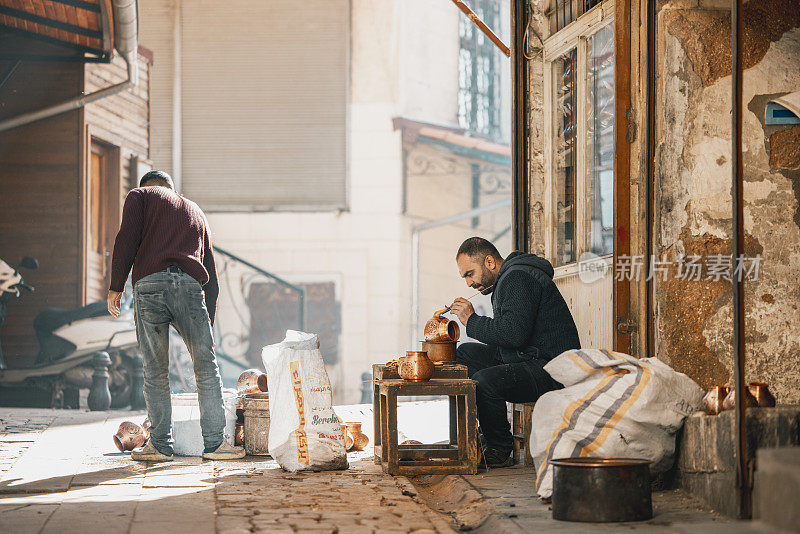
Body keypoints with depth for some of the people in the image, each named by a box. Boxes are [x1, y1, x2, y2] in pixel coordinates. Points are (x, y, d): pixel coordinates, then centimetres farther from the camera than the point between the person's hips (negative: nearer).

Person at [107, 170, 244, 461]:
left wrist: (116, 287, 1)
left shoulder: (140, 196, 19)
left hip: (149, 282, -2)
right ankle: (214, 442, 4)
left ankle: (160, 444, 8)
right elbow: (211, 275, 28)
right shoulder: (196, 212, 31)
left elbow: (127, 240, 0)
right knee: (206, 366, 7)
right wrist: (207, 324, 32)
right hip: (190, 284, 2)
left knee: (155, 371, 5)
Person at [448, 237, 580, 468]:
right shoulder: (505, 281, 19)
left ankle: (500, 451, -10)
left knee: (484, 381, -31)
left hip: (550, 370, -11)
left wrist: (472, 321, -16)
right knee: (464, 353, 15)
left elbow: (514, 333, -28)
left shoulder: (518, 278, -15)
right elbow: (506, 334, 23)